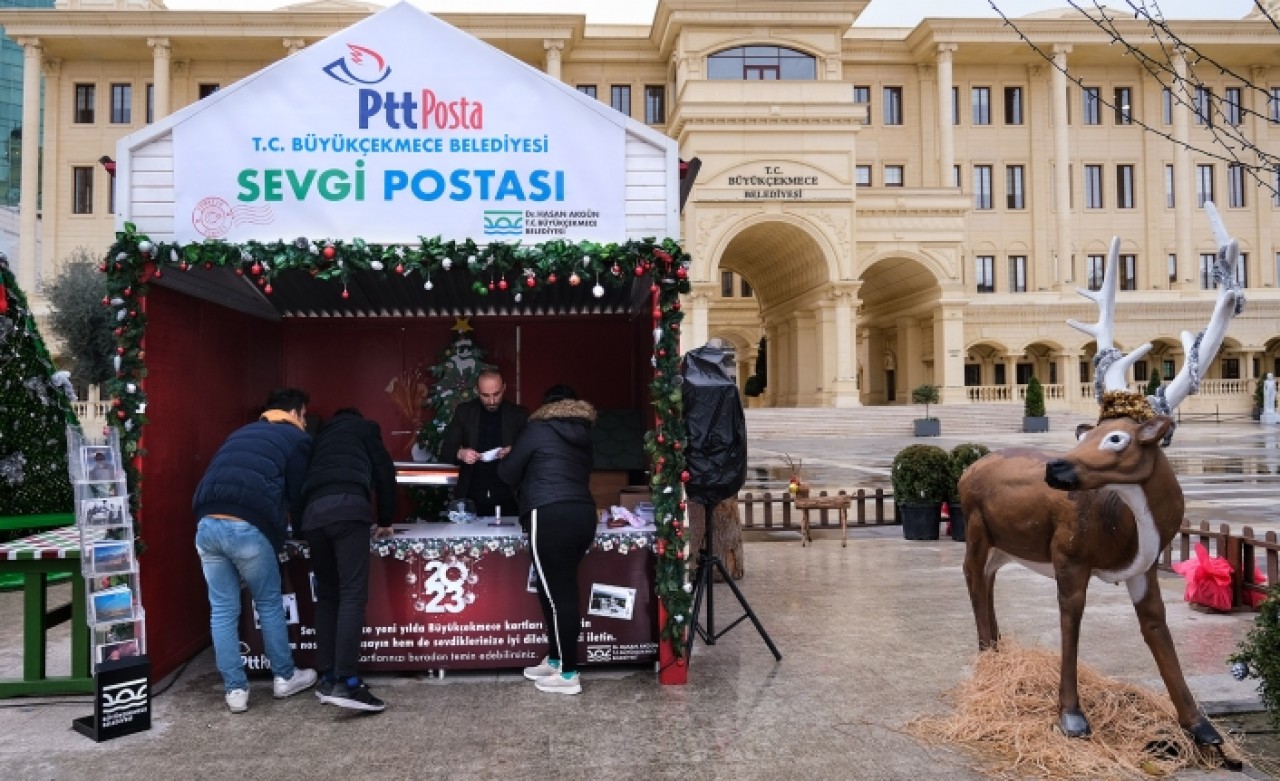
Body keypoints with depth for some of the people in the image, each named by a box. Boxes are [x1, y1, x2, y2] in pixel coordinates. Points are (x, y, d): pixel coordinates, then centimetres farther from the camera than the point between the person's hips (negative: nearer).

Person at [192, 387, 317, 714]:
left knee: (222, 611, 13)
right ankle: (284, 677, 28)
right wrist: (293, 524, 34)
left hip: (207, 524, 5)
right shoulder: (297, 439, 11)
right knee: (270, 605, 14)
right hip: (247, 527, -5)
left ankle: (235, 690, 19)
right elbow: (298, 495, 11)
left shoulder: (241, 433, 28)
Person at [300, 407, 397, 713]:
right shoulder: (365, 427, 26)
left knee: (327, 595, 13)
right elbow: (384, 472, 20)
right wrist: (385, 521, 29)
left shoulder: (319, 436, 38)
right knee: (353, 594, -9)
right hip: (347, 506, -5)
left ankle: (327, 678, 10)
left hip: (312, 512, 5)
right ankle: (345, 682, -17)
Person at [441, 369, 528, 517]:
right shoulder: (464, 411, 3)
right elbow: (446, 448, 2)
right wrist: (460, 453, -19)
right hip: (472, 498, 1)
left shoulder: (519, 414, 1)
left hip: (508, 498, -1)